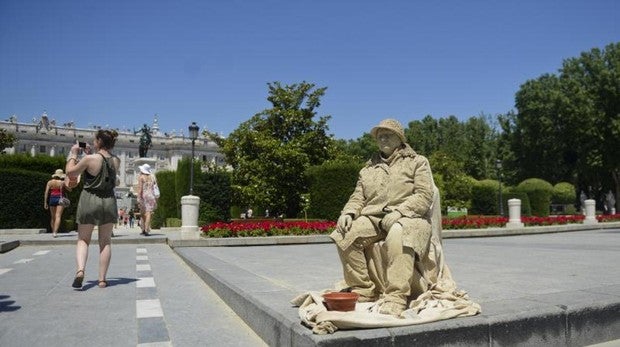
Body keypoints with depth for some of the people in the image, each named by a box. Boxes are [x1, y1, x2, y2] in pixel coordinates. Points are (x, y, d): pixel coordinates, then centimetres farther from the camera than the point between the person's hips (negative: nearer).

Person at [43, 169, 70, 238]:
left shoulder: (49, 182, 4)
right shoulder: (62, 182, -3)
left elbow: (46, 192, -1)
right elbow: (70, 189, 8)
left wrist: (45, 202, 2)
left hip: (52, 199, 4)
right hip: (60, 199, -3)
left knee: (53, 217, 16)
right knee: (58, 216, -10)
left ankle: (53, 232, 26)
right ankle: (55, 232, -23)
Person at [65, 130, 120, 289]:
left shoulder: (89, 159, -13)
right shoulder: (116, 161, 0)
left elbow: (70, 172, 1)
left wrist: (73, 153, 11)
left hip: (90, 200, -3)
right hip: (109, 202, 3)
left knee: (83, 240, 11)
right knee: (105, 242, 10)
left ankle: (80, 270, -11)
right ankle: (102, 279, 11)